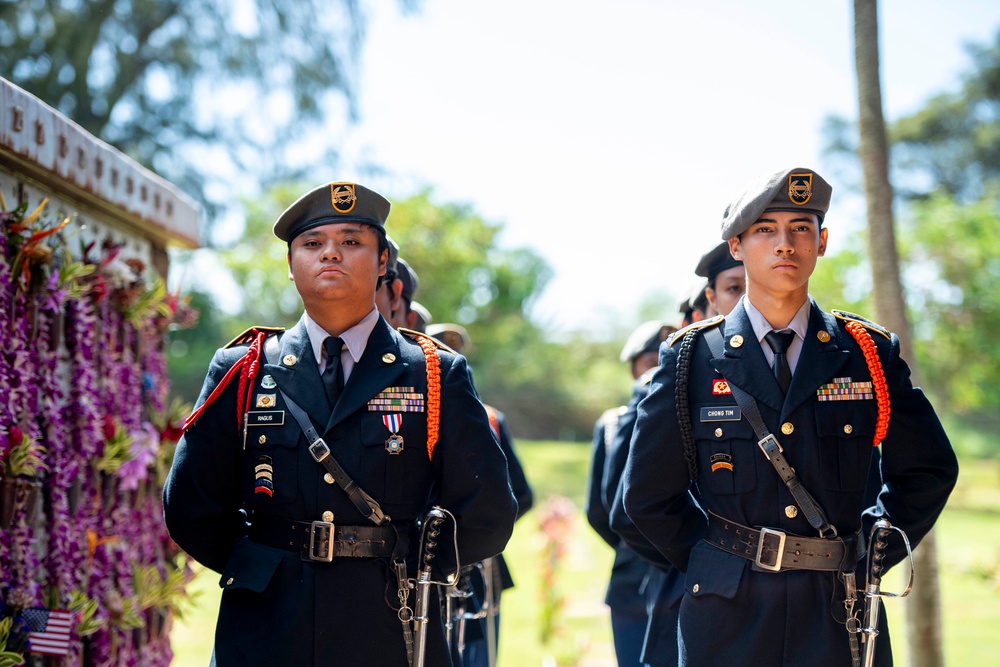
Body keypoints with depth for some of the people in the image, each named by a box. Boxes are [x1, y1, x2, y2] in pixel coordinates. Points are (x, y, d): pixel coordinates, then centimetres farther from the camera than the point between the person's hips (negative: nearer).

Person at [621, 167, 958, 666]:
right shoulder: (690, 358, 1)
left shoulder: (870, 354, 4)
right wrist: (712, 562, 2)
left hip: (839, 618, 1)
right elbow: (649, 494, 5)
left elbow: (928, 470, 12)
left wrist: (871, 553, 4)